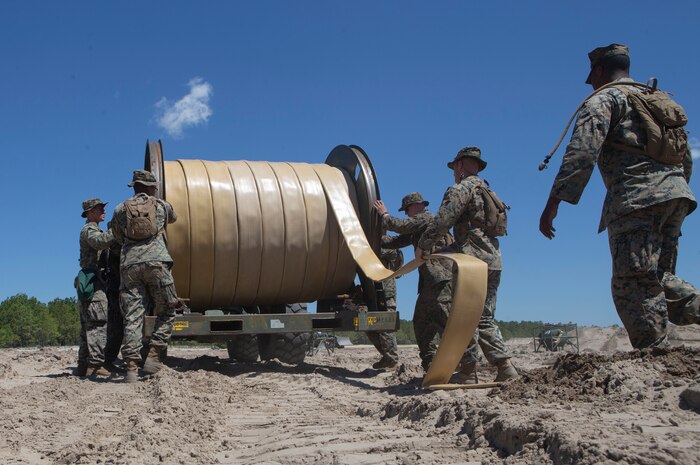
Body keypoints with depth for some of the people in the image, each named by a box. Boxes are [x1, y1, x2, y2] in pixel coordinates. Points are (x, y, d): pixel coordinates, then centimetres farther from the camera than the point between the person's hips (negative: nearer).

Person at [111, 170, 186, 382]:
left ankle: (131, 367, -4)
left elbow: (119, 238, 24)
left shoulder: (120, 210, 17)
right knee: (166, 313, 9)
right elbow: (173, 218, 37)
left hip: (129, 264, 2)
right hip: (156, 262, -2)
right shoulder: (161, 205, 15)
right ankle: (153, 357, -2)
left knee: (132, 317, 0)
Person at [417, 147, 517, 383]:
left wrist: (422, 246, -6)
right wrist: (454, 248, 28)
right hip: (493, 260, 9)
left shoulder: (461, 189, -6)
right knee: (484, 318, 13)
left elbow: (441, 221, -15)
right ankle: (505, 366, 5)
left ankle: (468, 372, 0)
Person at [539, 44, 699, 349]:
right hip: (674, 194, 8)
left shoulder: (603, 99, 3)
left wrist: (553, 203, -16)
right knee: (658, 277, 17)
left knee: (634, 285, -8)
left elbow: (581, 152, -13)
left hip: (637, 198, -8)